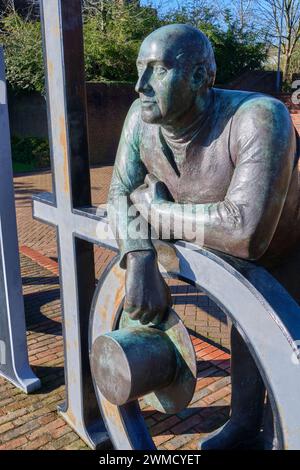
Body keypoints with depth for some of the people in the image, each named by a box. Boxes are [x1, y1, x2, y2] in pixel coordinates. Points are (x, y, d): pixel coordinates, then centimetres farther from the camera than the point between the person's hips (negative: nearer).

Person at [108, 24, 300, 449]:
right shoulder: (142, 118, -22)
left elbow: (245, 232, -51)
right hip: (243, 249, 6)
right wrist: (140, 258, -37)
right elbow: (121, 194, -16)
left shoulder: (259, 118, -42)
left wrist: (155, 207, -36)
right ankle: (244, 423, 44)